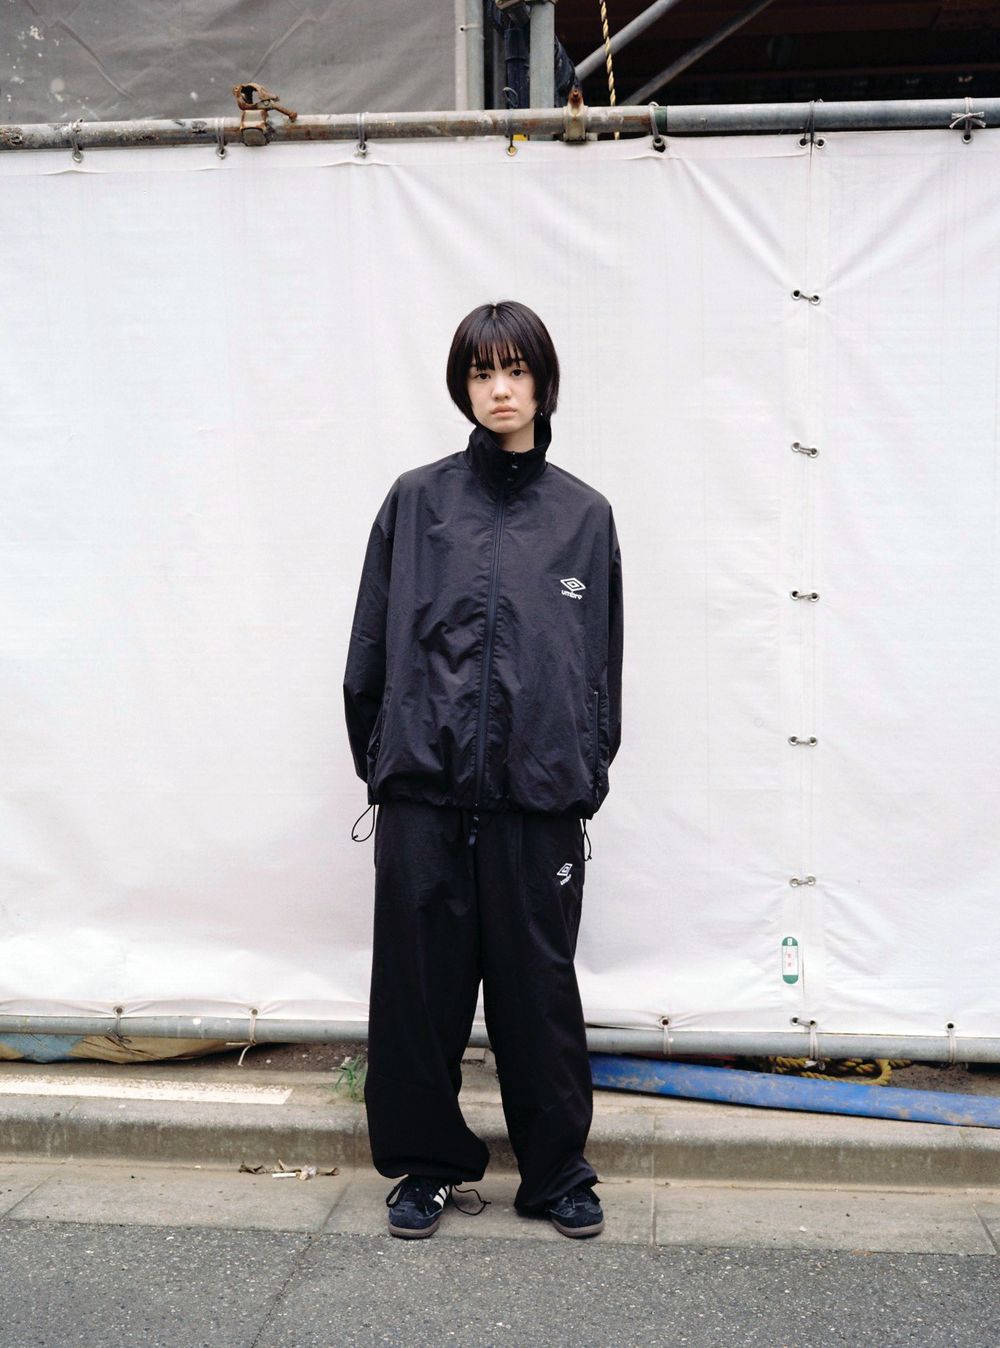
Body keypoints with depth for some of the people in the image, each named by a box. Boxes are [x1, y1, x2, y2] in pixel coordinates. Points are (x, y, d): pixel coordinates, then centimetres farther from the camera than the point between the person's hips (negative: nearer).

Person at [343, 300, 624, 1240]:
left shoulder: (583, 514, 6)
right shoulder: (416, 502, 4)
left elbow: (603, 661, 9)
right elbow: (371, 647, 6)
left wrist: (587, 777, 5)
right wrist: (379, 764, 4)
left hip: (538, 793, 0)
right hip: (424, 789, 0)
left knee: (538, 983, 8)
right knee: (420, 982, 8)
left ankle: (557, 1170, 25)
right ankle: (426, 1163, 26)